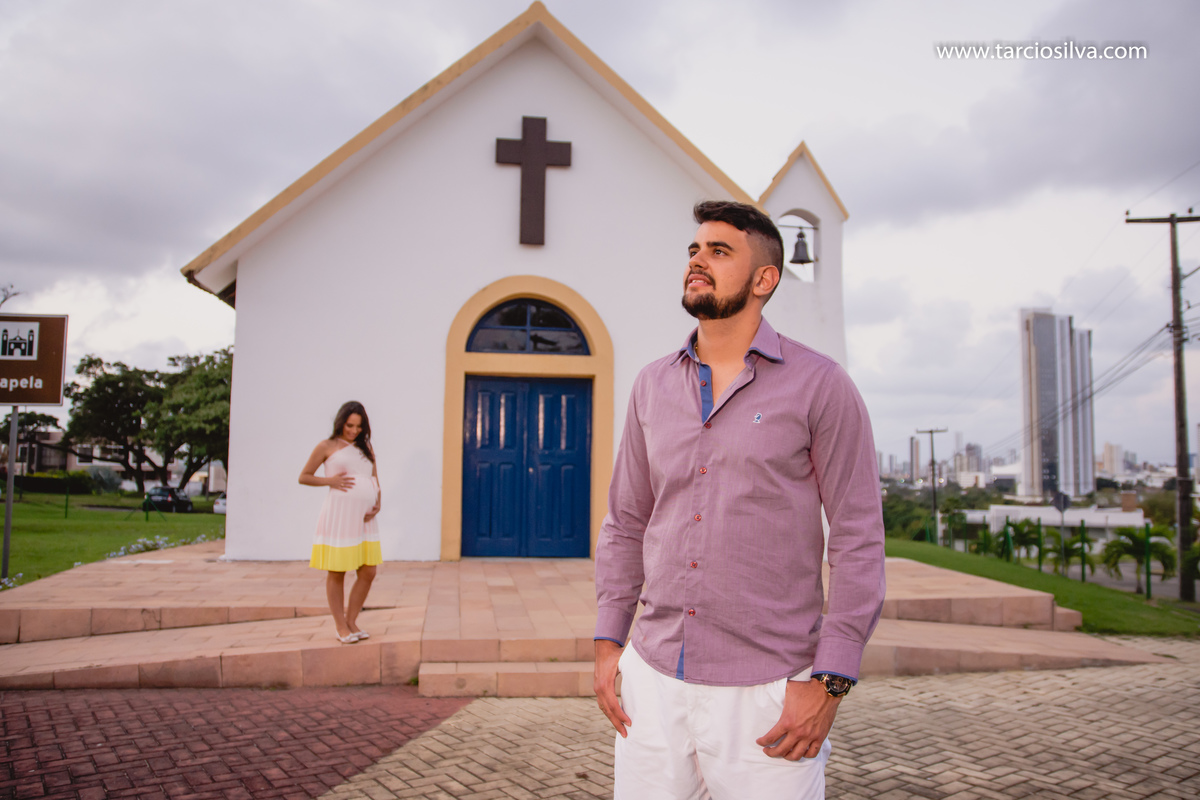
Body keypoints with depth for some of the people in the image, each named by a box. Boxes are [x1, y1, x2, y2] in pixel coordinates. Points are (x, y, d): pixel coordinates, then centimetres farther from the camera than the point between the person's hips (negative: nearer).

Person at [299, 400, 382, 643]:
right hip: (339, 516, -5)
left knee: (368, 573, 4)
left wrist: (377, 504, 1)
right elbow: (303, 477, 5)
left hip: (364, 518, 5)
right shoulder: (327, 447, 3)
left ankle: (351, 621, 19)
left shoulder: (366, 448, 16)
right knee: (336, 574, 4)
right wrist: (330, 481, -9)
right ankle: (341, 626, 14)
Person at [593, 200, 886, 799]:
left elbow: (858, 538, -7)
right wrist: (607, 643, 6)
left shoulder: (820, 385, -5)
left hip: (766, 692, -3)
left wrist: (828, 682, -12)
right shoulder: (652, 386, 7)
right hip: (653, 678, 4)